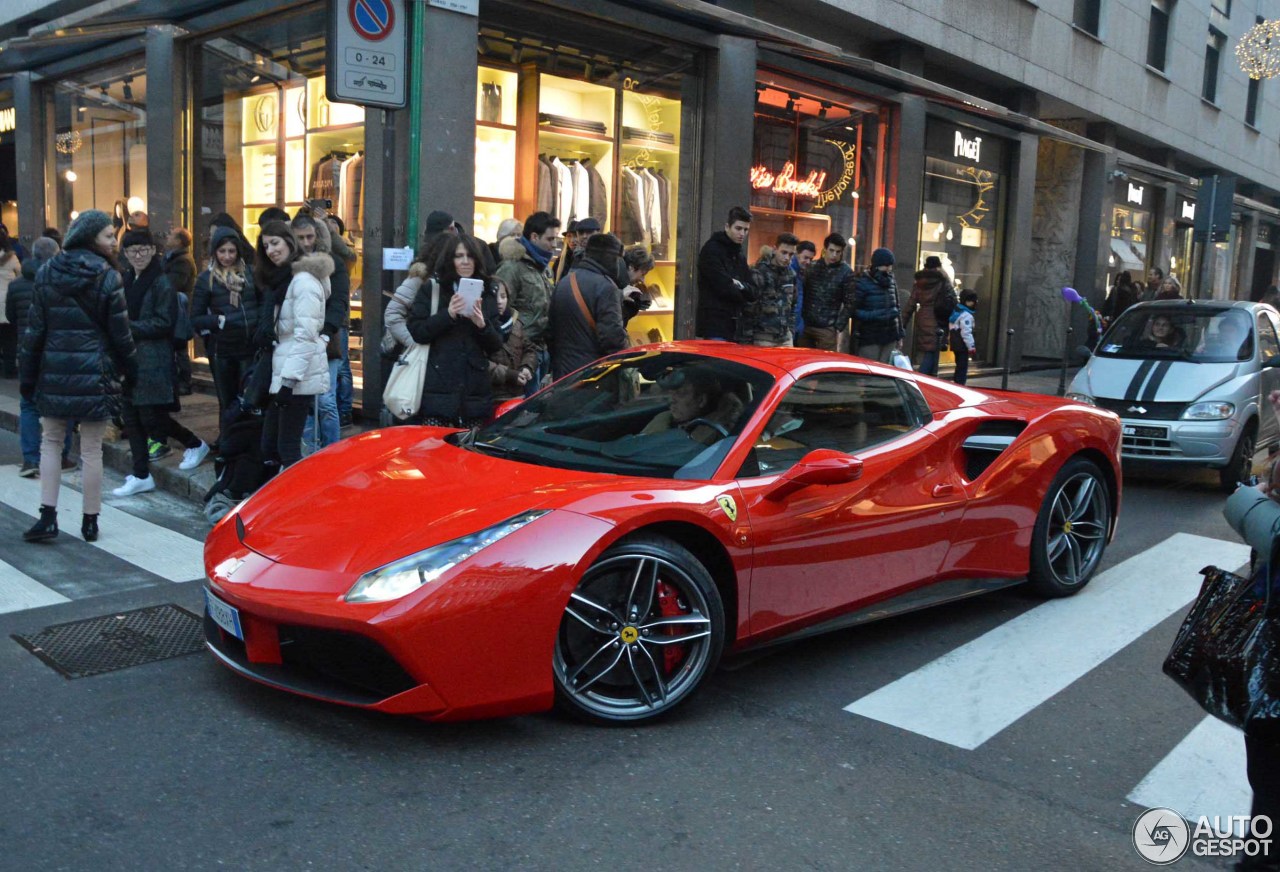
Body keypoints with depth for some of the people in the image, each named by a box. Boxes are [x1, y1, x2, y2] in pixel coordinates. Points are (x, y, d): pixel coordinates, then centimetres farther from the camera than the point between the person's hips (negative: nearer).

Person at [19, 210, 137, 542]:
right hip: (94, 375, -3)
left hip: (54, 374, 3)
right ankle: (90, 522, 13)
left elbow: (35, 329, 4)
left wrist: (27, 375, 10)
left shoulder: (47, 272, 3)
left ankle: (48, 517, 8)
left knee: (50, 442, 16)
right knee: (91, 451, 5)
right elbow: (119, 333, -5)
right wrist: (130, 370, 9)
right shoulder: (107, 277, -7)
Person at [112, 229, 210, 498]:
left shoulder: (162, 282, -8)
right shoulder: (126, 280, 12)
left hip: (153, 359, -7)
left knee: (151, 416, -6)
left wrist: (130, 328, -16)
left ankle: (196, 444, 20)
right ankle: (141, 476, 15)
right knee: (131, 416, 7)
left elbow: (164, 323, -13)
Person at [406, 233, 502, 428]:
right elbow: (415, 331, -4)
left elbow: (496, 345, 10)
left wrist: (482, 325, -11)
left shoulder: (486, 294, 12)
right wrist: (447, 315, -17)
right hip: (438, 390, -2)